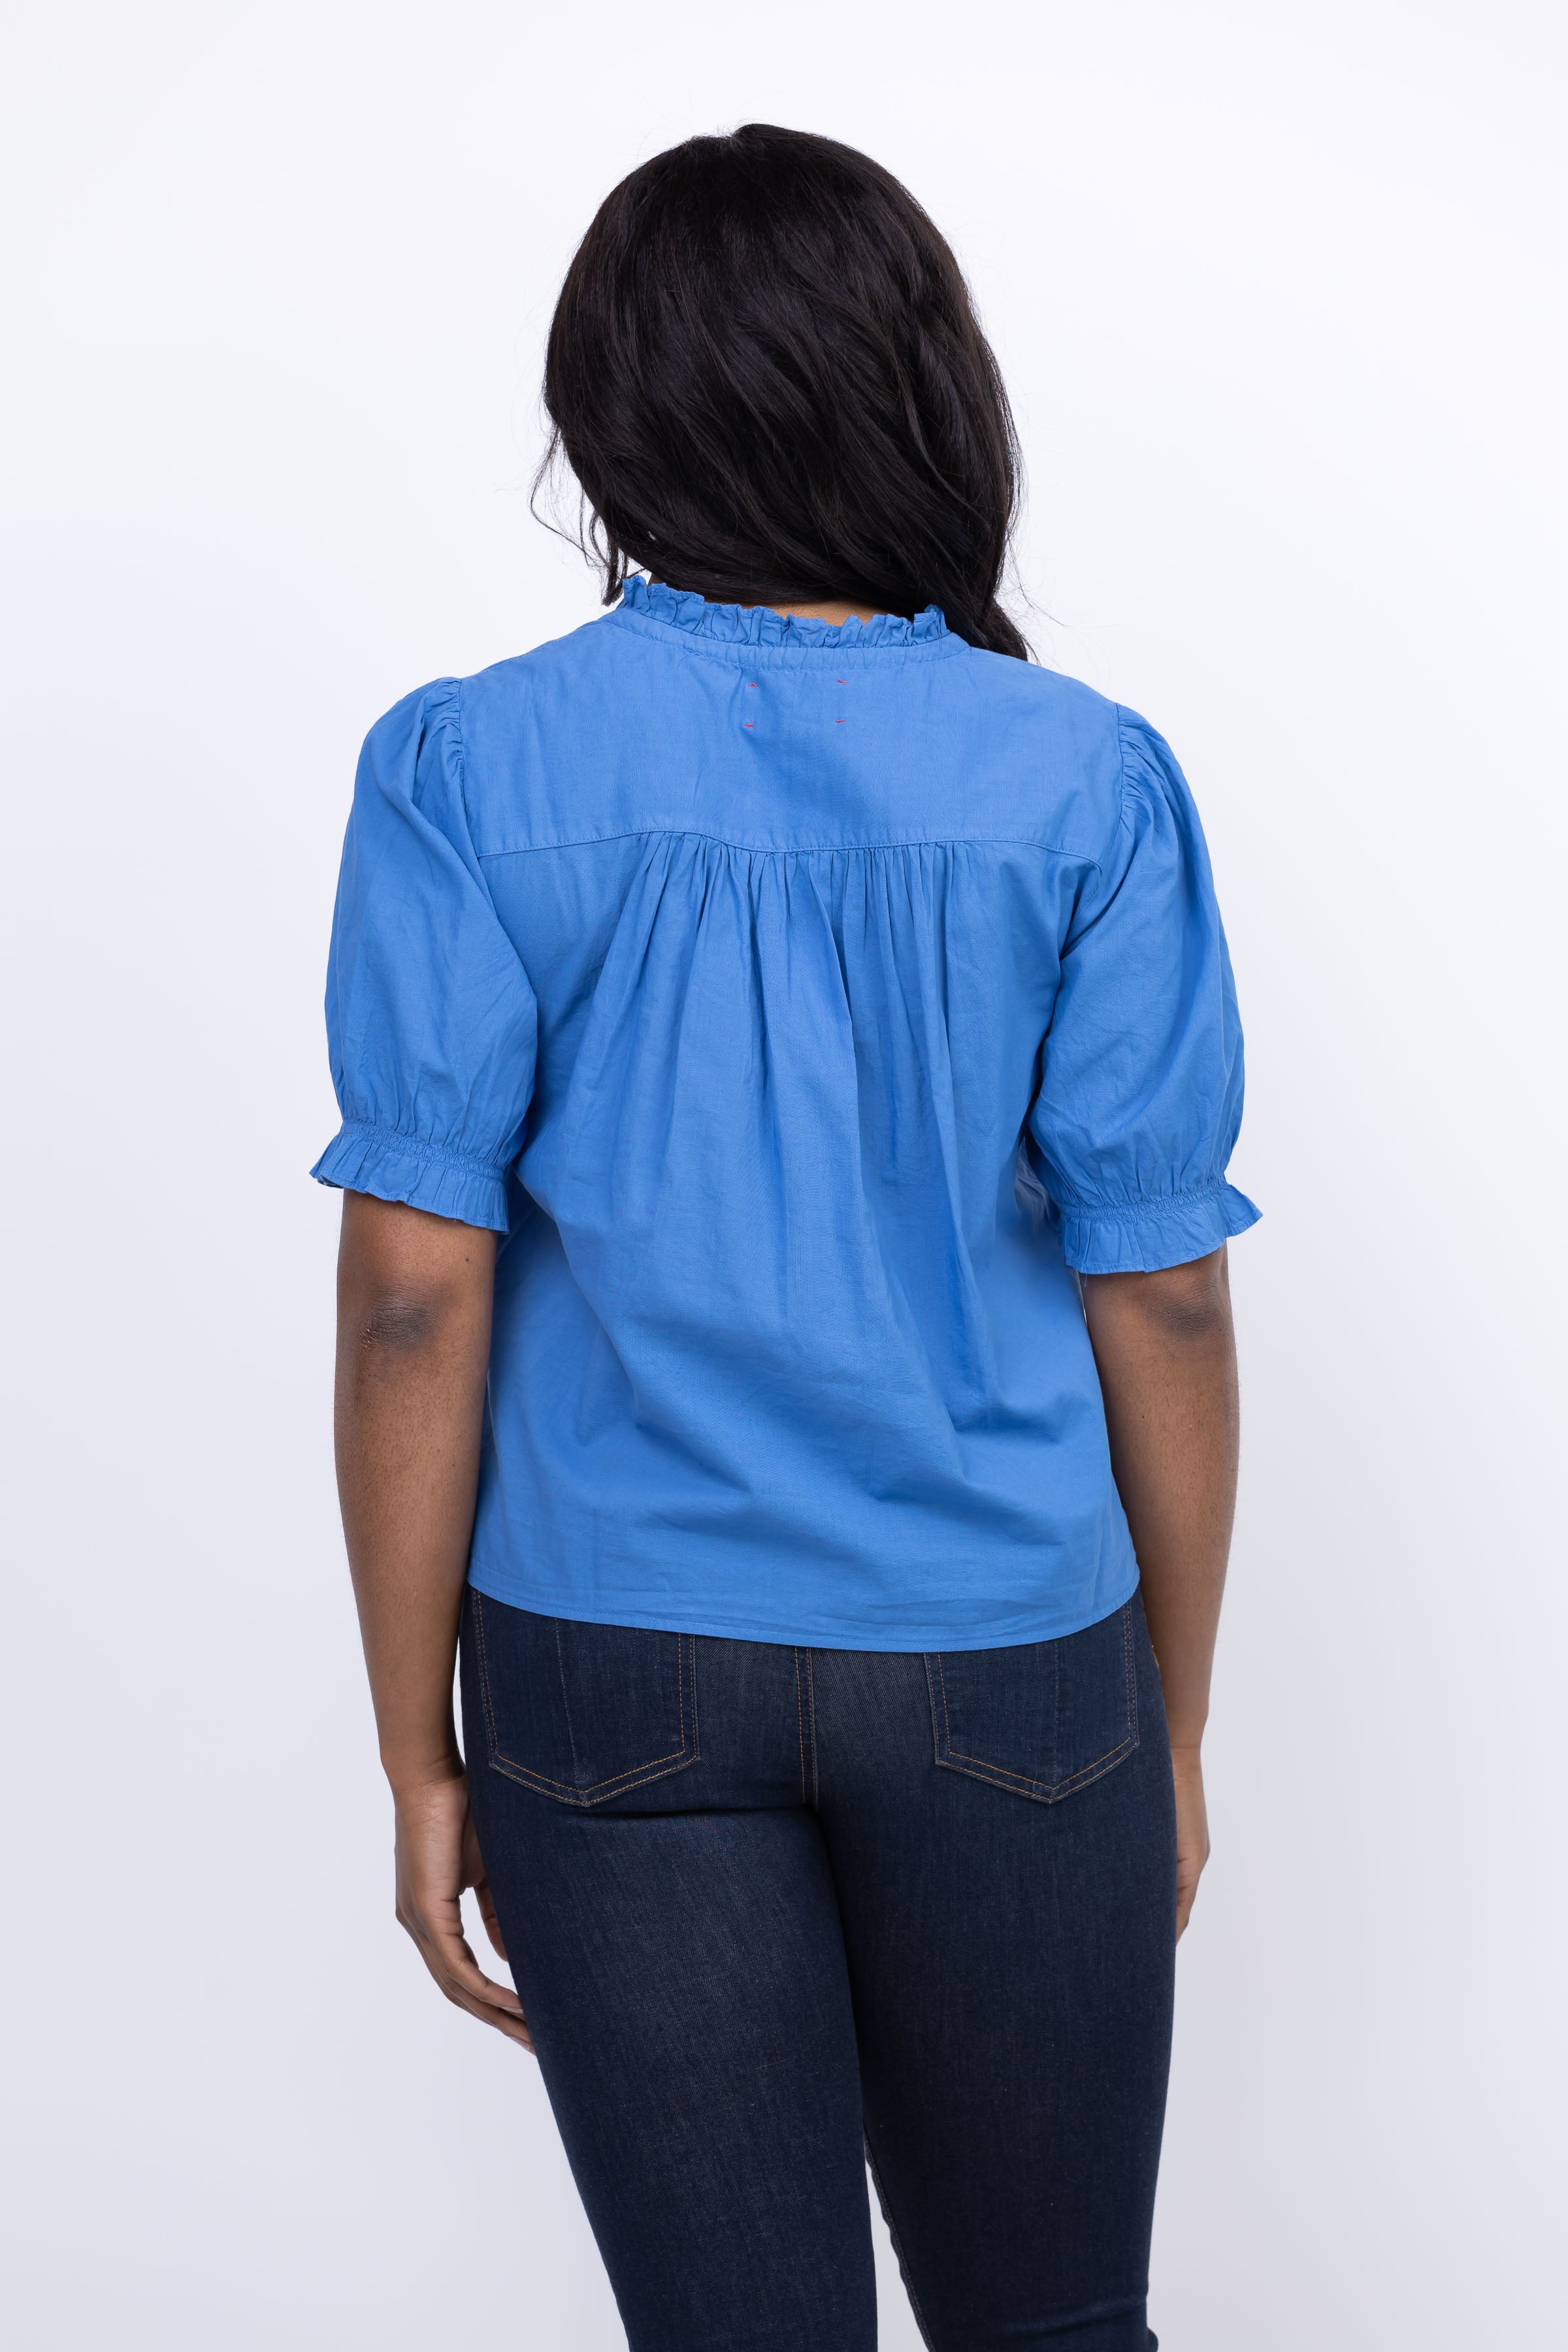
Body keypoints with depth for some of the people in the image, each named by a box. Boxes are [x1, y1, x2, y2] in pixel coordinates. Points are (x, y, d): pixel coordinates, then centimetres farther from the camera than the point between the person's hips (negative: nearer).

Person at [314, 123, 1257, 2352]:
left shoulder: (468, 773, -7)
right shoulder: (1084, 784, -6)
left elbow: (416, 1292, -10)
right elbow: (1159, 1291, -4)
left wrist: (419, 1749, 0)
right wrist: (1177, 1720, 8)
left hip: (615, 1668, 0)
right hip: (1006, 1662, 1)